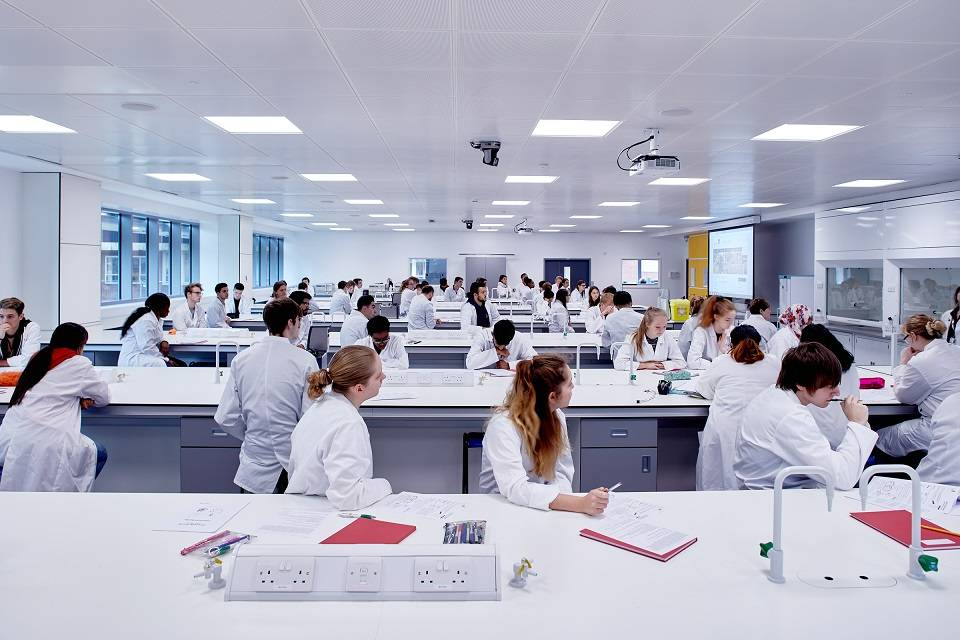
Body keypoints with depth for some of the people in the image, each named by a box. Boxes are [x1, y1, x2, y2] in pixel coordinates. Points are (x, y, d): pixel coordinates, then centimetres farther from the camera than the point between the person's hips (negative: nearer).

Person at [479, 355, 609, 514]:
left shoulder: (557, 416, -1)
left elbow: (561, 472, 0)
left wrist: (556, 500, -22)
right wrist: (580, 504, -38)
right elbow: (515, 488, -31)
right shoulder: (503, 426, -22)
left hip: (540, 505, 5)